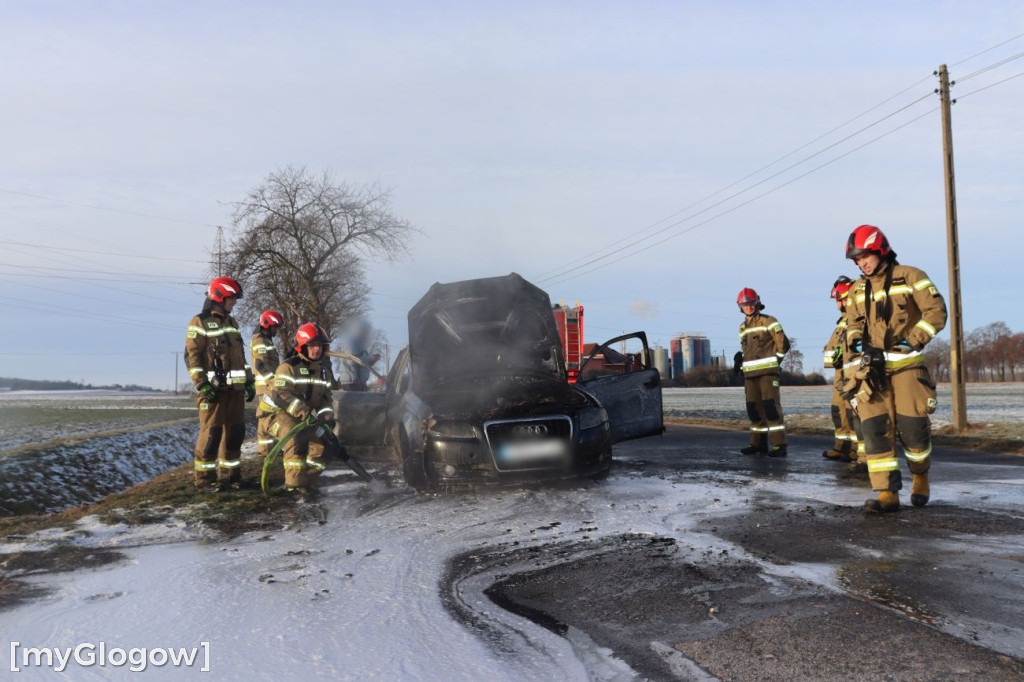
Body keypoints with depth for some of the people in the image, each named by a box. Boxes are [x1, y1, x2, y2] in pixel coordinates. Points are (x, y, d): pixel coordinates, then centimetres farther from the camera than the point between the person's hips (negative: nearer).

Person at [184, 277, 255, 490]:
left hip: (235, 387, 7)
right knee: (211, 432, -7)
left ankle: (229, 473, 18)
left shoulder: (232, 322, 19)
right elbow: (192, 356, -9)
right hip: (214, 388, -7)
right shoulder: (200, 323, -4)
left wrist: (249, 381, 18)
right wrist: (202, 384, -17)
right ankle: (205, 477, 3)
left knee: (235, 431, 8)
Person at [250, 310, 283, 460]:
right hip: (266, 385, -11)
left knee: (265, 415, 13)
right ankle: (266, 448, -13)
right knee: (268, 414, -12)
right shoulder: (259, 340, -11)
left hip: (269, 384, 11)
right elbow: (261, 364, -21)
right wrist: (273, 381, -25)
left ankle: (266, 446, 18)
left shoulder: (266, 340, 21)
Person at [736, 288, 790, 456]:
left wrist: (774, 362, 0)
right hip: (750, 374, 7)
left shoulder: (769, 321, -3)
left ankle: (779, 446, -13)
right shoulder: (742, 328, 18)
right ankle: (758, 444, 16)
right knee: (754, 409, 8)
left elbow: (783, 344, -4)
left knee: (771, 407, -12)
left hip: (768, 371, -7)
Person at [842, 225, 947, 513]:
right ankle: (888, 494, -6)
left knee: (912, 426, -4)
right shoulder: (858, 289, 15)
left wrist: (913, 340, -13)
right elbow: (853, 323, 13)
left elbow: (936, 311, -5)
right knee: (874, 427, -7)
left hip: (906, 365, -4)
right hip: (873, 367, 4)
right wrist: (858, 343, -7)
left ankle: (920, 477, 25)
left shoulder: (910, 277, -1)